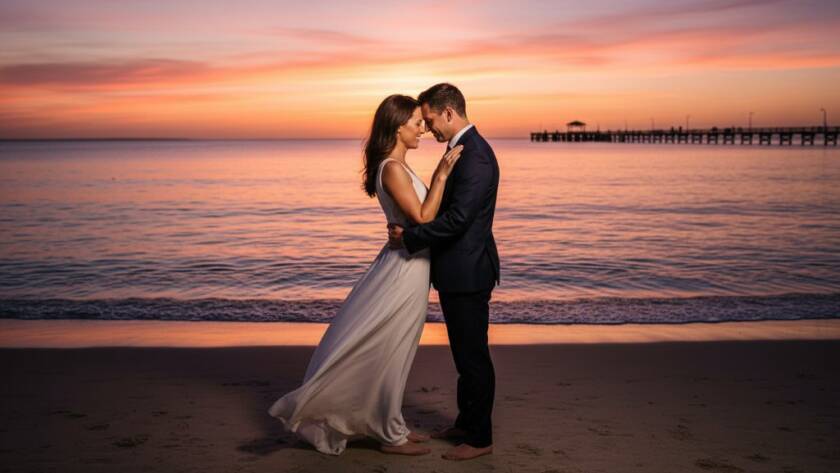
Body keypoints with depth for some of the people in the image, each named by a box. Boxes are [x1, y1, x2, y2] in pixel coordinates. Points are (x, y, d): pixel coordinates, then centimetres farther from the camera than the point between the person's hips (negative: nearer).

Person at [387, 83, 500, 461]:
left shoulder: (475, 155, -20)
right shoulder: (465, 149, 13)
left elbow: (457, 219, -26)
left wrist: (408, 237, -16)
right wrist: (409, 228, 3)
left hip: (467, 272, -10)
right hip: (458, 271, 10)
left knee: (473, 355, 1)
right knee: (465, 352, 20)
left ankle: (480, 438, 15)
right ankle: (467, 422, 34)